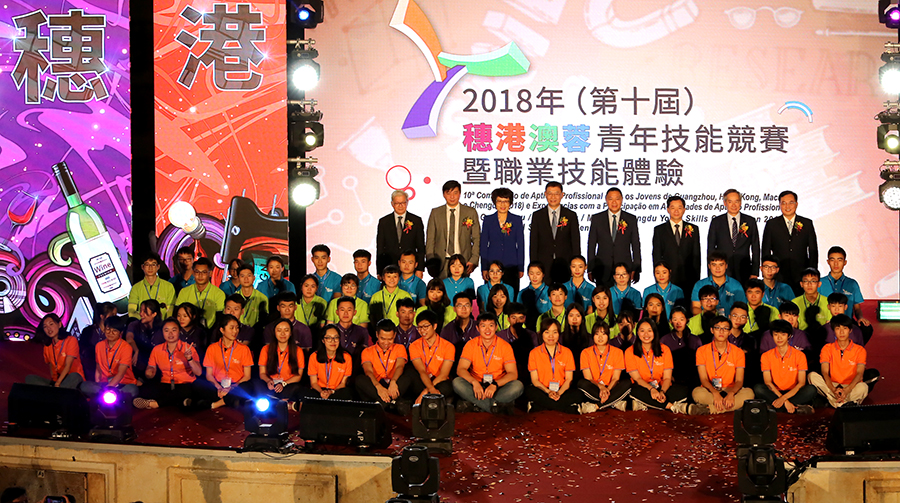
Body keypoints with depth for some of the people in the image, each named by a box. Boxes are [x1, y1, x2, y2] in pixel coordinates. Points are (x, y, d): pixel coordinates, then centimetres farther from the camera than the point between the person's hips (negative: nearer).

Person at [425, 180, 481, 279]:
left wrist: (473, 260, -4)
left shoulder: (471, 212, 8)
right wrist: (430, 261, -4)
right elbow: (430, 239, 8)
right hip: (441, 263, 0)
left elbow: (477, 239, 7)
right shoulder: (435, 213, 9)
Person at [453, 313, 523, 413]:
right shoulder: (471, 345, 1)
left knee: (518, 386, -29)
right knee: (457, 382, -29)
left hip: (498, 387, 0)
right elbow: (460, 369, -8)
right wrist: (474, 382, -29)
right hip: (476, 386, 0)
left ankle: (471, 403, -31)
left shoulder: (505, 346, -2)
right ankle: (501, 406, -31)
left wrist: (495, 384, -27)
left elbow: (513, 374, -9)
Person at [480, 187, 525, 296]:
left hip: (511, 266, 0)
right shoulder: (488, 220, 7)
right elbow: (483, 245, 7)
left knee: (511, 294, -4)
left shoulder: (517, 220, 6)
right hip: (492, 264, 0)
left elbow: (520, 245, 7)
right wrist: (484, 268, 1)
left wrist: (521, 268, 2)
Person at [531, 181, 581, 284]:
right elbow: (533, 243, 6)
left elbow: (576, 243, 6)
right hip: (544, 265, 0)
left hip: (565, 264, 0)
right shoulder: (537, 216, 8)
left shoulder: (571, 215, 7)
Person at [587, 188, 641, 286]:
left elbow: (636, 246, 8)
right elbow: (591, 245, 7)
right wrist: (590, 269, 1)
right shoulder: (596, 219, 7)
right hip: (602, 271, 0)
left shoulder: (631, 219, 7)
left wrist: (636, 269, 2)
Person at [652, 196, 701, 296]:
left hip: (688, 279, 1)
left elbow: (696, 256, 10)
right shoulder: (659, 230, 8)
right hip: (667, 279, -1)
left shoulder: (694, 229, 12)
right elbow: (656, 256, 5)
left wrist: (697, 279, 3)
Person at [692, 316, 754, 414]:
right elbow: (703, 379, -8)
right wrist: (715, 393, -29)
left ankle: (710, 408, -30)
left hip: (730, 391, 2)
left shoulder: (738, 352, 3)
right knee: (697, 392, -35)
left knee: (749, 393, -29)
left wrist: (731, 394, -29)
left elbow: (739, 380, -5)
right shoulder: (702, 351, 1)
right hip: (709, 391, -1)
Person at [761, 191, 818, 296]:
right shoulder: (771, 224, 7)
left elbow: (813, 251, 10)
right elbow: (765, 251, 7)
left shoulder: (807, 224, 10)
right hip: (778, 277, -1)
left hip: (802, 277, 1)